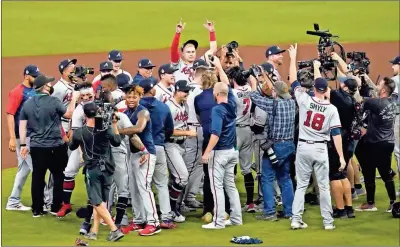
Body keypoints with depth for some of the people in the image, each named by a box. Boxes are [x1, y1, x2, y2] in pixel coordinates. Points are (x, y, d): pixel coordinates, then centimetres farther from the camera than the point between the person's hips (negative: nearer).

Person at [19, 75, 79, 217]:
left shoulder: (27, 104, 2)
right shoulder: (54, 102, -12)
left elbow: (22, 126, 4)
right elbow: (68, 114, 1)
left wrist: (23, 144, 9)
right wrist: (74, 99, 12)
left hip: (36, 147, 4)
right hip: (56, 147, -4)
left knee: (37, 178, 8)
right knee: (59, 177, 9)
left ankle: (37, 210, 10)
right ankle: (57, 208, 11)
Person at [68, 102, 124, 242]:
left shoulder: (79, 132, -8)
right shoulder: (106, 129, -4)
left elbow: (72, 147, 12)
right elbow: (117, 142, 15)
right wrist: (114, 125, 20)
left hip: (92, 170, -4)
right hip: (107, 169, 4)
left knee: (97, 202, -3)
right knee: (100, 201, 13)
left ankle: (115, 230, -15)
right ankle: (94, 231, 13)